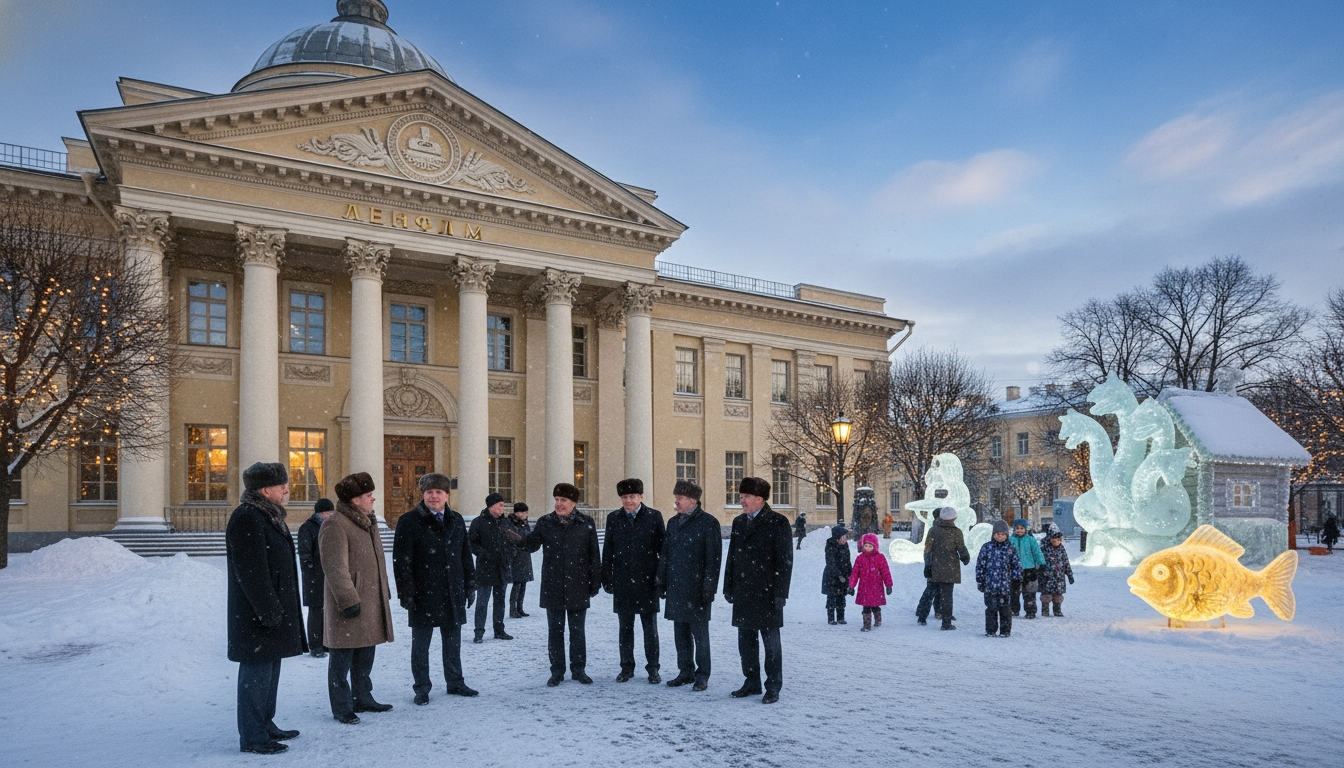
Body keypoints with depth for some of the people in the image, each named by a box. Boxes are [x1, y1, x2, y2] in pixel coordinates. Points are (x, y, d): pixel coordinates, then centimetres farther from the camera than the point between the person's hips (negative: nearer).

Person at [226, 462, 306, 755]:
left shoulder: (269, 515, 13)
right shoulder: (247, 520, -19)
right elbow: (252, 574, -23)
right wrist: (270, 612, -21)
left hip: (273, 612, 10)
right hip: (257, 618, -10)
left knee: (270, 671, 18)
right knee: (257, 674, -1)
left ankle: (265, 725, 29)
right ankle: (252, 737, 8)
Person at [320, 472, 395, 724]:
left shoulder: (367, 522, 14)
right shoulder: (335, 526, -16)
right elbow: (335, 568, -21)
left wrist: (384, 593, 22)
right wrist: (348, 601, -23)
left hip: (371, 603, 9)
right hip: (349, 607, -9)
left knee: (365, 656, 17)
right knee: (342, 659, 2)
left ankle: (362, 698, 28)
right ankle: (342, 707, 10)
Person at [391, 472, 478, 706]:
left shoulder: (456, 521, 10)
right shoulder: (409, 522, -6)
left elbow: (465, 556, 14)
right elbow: (401, 560, -9)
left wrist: (470, 585, 10)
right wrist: (406, 592, -13)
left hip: (453, 594, 4)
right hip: (423, 593, -4)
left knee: (453, 642, 13)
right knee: (420, 643, 6)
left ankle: (455, 682, 25)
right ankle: (422, 687, 18)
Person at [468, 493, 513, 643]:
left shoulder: (501, 522, 11)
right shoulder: (479, 522, -8)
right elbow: (471, 543, -10)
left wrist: (508, 556, 4)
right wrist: (485, 555, -18)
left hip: (501, 568, 6)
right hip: (485, 568, -6)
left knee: (500, 600, 13)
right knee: (482, 601, -4)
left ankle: (499, 630, 22)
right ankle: (479, 632, 3)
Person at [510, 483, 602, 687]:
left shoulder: (586, 523, -3)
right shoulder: (545, 522, 0)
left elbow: (594, 555, 0)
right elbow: (532, 544, -7)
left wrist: (595, 582, 0)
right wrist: (519, 540, -29)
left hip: (578, 588, -1)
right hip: (552, 588, 1)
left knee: (577, 631, 8)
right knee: (555, 630, 9)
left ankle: (578, 669, 20)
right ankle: (557, 670, 20)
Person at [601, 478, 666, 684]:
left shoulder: (654, 517, -1)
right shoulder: (614, 518, 5)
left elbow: (663, 547, 0)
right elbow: (607, 551, 7)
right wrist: (607, 578, 3)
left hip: (647, 581, -2)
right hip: (622, 581, 2)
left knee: (650, 627, 5)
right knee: (625, 627, 10)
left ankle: (652, 668, 15)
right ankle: (627, 667, 21)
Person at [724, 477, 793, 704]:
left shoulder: (777, 522, -7)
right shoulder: (739, 522, 12)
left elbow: (785, 560, -9)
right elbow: (732, 556, 15)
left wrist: (780, 593, -13)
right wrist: (728, 587, 10)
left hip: (767, 593, -6)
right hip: (743, 592, 6)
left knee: (771, 641, 3)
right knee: (746, 641, 12)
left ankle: (773, 687, 13)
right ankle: (752, 682, 25)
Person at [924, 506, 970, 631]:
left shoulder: (933, 530, -1)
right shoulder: (956, 532, -8)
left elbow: (927, 548, -2)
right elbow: (962, 549, -3)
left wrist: (928, 564, 3)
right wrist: (966, 558, 17)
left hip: (935, 568, 2)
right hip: (950, 569, -2)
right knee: (947, 595, 2)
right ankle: (946, 622, 4)